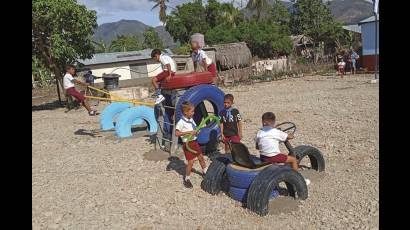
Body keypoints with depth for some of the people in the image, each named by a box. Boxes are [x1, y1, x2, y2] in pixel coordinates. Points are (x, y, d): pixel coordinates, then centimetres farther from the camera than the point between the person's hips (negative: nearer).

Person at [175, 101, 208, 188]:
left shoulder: (191, 120, 6)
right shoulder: (181, 122, -19)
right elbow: (177, 133, -27)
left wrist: (196, 131, -4)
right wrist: (189, 132, -30)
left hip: (194, 142, 8)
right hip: (187, 144, -8)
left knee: (201, 157, 20)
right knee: (191, 162, -4)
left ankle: (206, 172, 41)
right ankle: (186, 179, 15)